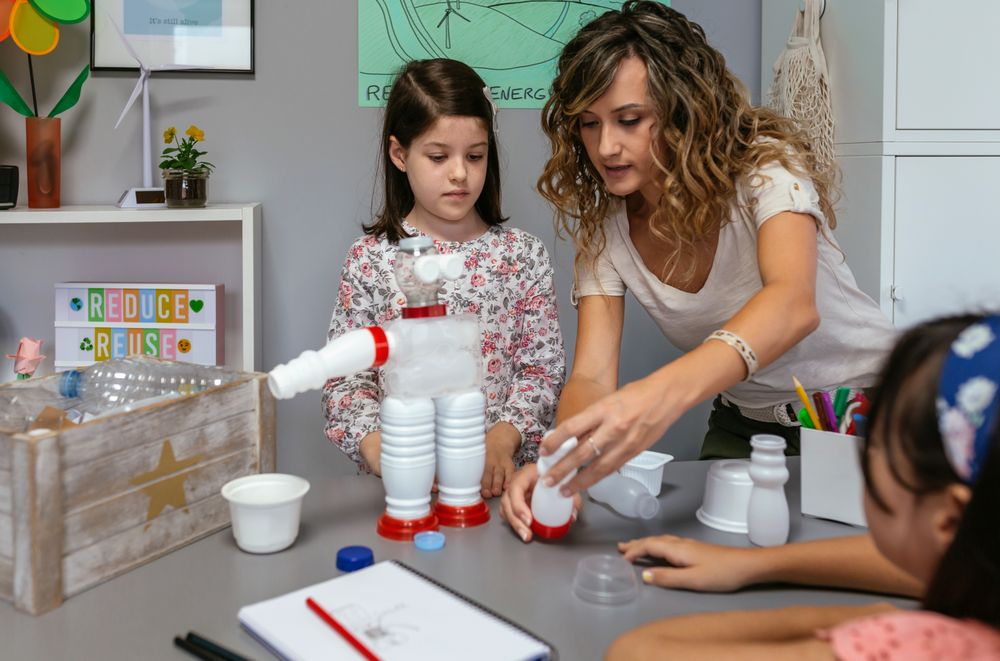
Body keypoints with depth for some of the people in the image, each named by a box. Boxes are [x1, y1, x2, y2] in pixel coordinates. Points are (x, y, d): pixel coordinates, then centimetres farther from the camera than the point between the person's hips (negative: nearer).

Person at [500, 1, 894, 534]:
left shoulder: (765, 168, -23)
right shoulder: (603, 224, -10)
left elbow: (793, 304, -43)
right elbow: (593, 375, -18)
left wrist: (665, 391, -60)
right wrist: (560, 463, -40)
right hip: (745, 423, 4)